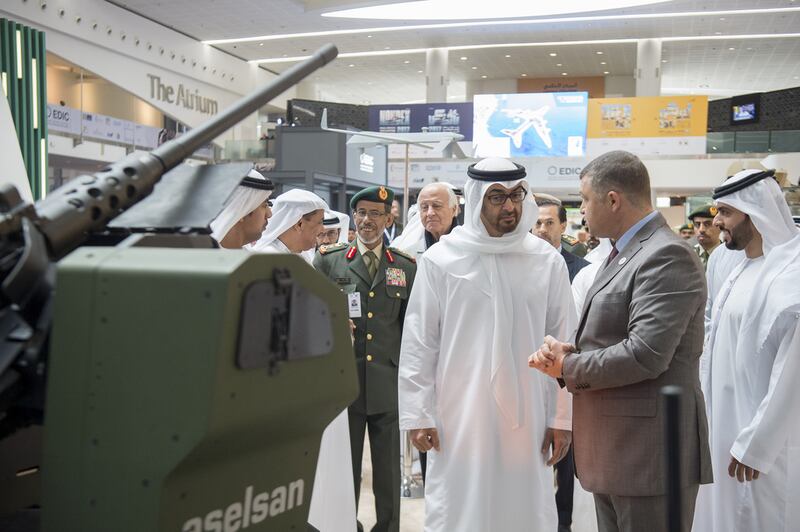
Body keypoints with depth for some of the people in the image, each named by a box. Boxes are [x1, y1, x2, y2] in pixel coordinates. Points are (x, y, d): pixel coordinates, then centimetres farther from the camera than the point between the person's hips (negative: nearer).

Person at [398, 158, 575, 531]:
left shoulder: (548, 261, 2)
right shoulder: (440, 259, -3)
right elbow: (419, 344, -1)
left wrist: (562, 416, 3)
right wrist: (418, 415, -3)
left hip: (526, 417, 2)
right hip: (457, 417, -1)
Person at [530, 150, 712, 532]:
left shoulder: (667, 256, -17)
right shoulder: (622, 254, 15)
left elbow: (644, 355, -25)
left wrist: (567, 367, -12)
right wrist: (565, 351, -2)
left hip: (649, 453, -9)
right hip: (614, 449, 9)